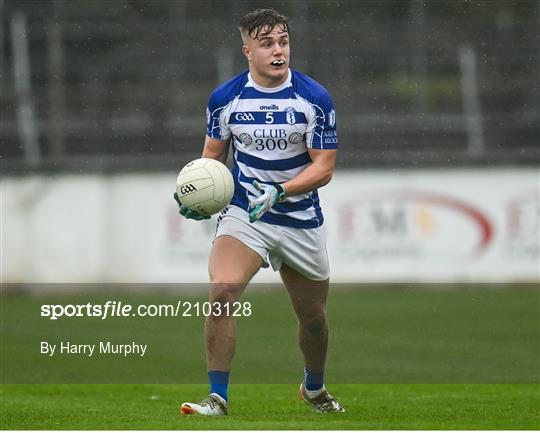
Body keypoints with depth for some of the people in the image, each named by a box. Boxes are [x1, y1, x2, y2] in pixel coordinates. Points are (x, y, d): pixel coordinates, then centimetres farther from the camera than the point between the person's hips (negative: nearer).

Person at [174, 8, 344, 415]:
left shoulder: (315, 98, -10)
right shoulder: (225, 98, -4)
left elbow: (324, 167, -11)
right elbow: (213, 153, 10)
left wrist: (278, 192, -27)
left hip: (302, 219, 0)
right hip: (243, 213, 0)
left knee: (313, 316, 13)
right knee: (221, 292, -25)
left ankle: (314, 388, 42)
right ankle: (217, 397, -19)